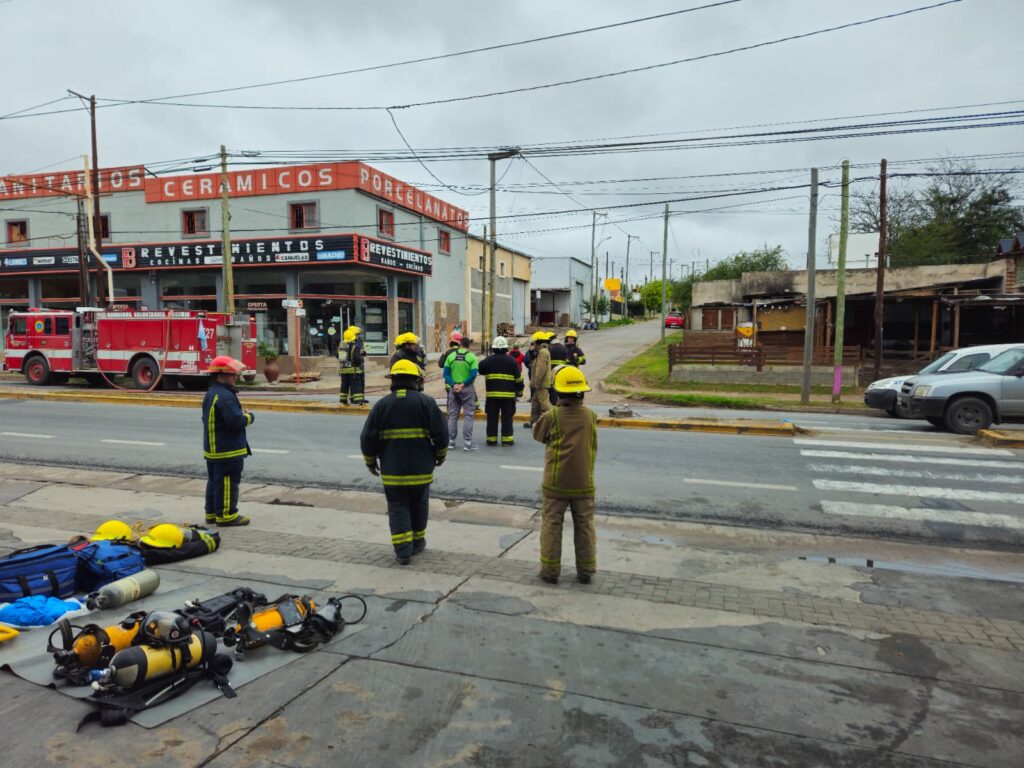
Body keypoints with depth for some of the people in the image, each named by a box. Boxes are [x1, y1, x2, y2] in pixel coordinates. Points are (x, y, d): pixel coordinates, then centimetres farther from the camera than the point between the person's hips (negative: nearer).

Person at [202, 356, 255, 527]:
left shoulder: (211, 393, 14)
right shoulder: (225, 396, -22)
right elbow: (236, 421, -28)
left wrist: (242, 414, 5)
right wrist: (249, 416, -9)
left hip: (213, 448, 11)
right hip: (228, 450, -11)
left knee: (214, 481, 17)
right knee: (228, 482, -2)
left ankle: (212, 513, 26)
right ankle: (226, 515, 5)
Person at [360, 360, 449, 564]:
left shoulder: (382, 404, -2)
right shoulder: (426, 402, -6)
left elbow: (367, 438, -1)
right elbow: (441, 433, -7)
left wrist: (371, 462, 13)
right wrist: (441, 456, 10)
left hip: (392, 470, 0)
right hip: (421, 469, 0)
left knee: (398, 508, 7)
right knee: (419, 506, 17)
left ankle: (403, 550, 3)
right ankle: (417, 542, 29)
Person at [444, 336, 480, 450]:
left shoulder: (451, 356, 4)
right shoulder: (472, 357, -5)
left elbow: (446, 373, -2)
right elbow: (473, 374, -13)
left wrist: (453, 385, -8)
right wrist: (463, 384, -12)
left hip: (453, 388, 3)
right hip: (468, 389, -3)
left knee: (452, 415, 11)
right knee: (468, 416, 2)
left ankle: (450, 441, 14)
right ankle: (467, 442, -2)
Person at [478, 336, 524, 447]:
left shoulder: (488, 360, -2)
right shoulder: (511, 360, -2)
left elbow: (481, 370, 17)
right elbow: (518, 378, 2)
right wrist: (520, 391, 15)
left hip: (492, 394, 1)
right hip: (508, 394, -1)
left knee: (492, 417, 8)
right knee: (507, 418, 5)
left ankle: (491, 439, 11)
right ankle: (507, 439, 5)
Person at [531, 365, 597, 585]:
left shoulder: (552, 416, -14)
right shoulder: (590, 416, -6)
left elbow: (537, 434, 1)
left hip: (556, 483, -2)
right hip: (583, 483, 2)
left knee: (551, 525, 10)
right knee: (585, 526, 14)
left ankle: (550, 570, 14)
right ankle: (585, 571, 20)